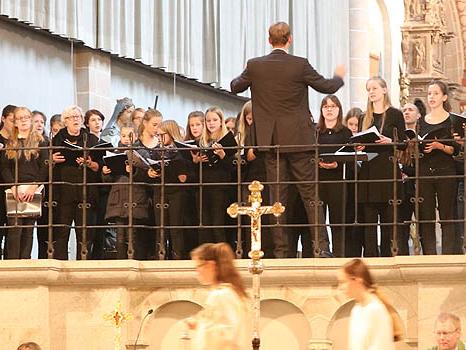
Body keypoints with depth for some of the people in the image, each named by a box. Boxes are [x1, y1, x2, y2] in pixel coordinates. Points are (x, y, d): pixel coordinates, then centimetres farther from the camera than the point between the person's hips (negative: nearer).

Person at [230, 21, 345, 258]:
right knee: (310, 193, 2)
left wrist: (246, 76, 35)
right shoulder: (300, 65, -10)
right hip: (297, 138, -2)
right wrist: (339, 77, 25)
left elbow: (235, 87, 14)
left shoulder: (255, 66, -4)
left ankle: (280, 251, 5)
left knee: (277, 196, 6)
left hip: (271, 140, 2)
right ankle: (321, 245, -3)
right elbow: (327, 87, 3)